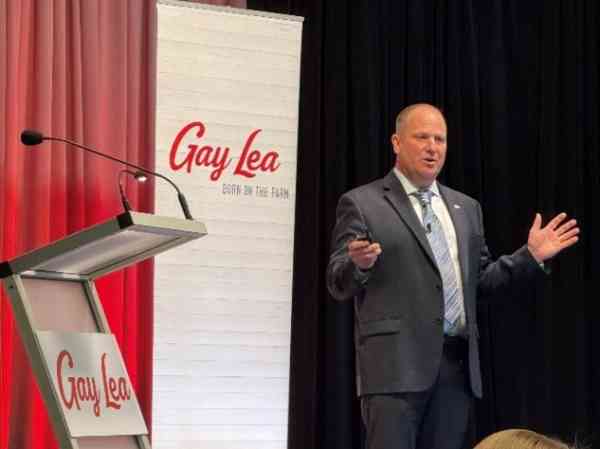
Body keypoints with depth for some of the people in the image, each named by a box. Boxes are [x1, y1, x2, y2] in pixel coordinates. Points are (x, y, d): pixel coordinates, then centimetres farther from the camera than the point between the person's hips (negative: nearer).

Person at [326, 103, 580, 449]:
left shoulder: (466, 208, 19)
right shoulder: (362, 203, 2)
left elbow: (480, 281, 20)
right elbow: (339, 284, -2)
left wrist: (531, 256, 9)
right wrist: (358, 263, -24)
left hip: (457, 363, 5)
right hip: (396, 361, -5)